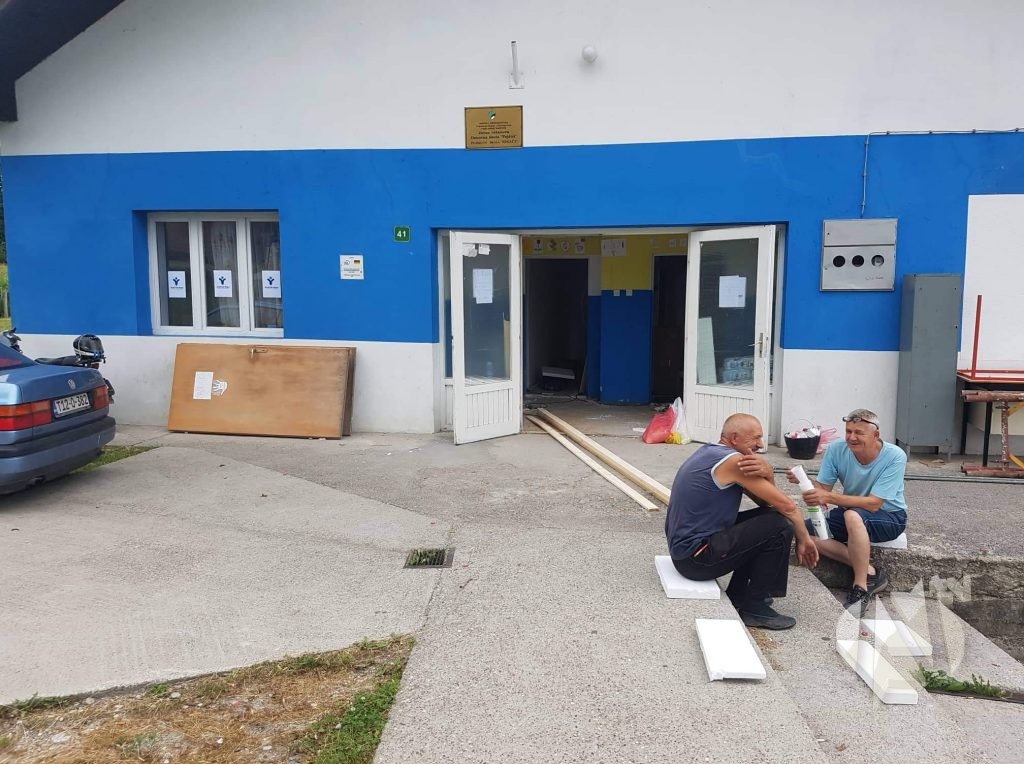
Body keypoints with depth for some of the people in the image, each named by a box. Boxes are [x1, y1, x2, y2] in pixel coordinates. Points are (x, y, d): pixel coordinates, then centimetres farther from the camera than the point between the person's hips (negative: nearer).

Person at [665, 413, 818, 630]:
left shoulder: (710, 453, 11)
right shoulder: (733, 461, -18)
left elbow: (765, 502, 10)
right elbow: (787, 505, -15)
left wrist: (766, 473, -11)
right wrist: (804, 539, 1)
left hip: (682, 545, 10)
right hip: (696, 557, -10)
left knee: (765, 516, 17)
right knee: (779, 526, -14)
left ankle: (738, 594, 19)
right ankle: (754, 608, -3)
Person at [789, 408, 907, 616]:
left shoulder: (894, 456, -24)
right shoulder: (836, 449, -12)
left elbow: (873, 504, -29)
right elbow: (822, 488, -11)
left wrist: (829, 497, -40)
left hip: (890, 517, -5)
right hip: (852, 512, 5)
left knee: (853, 516, -39)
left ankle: (861, 588, -24)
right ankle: (870, 572, -12)